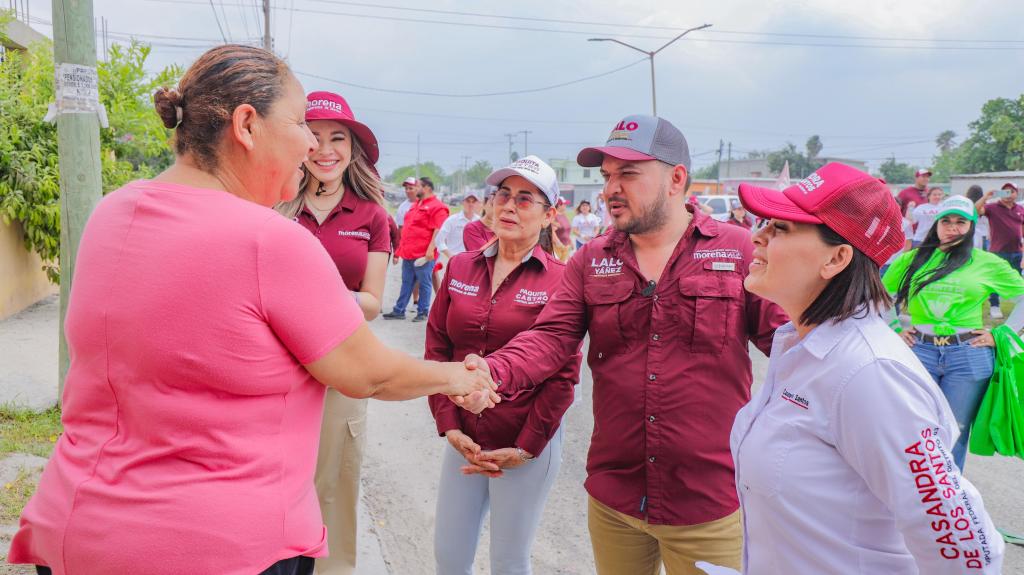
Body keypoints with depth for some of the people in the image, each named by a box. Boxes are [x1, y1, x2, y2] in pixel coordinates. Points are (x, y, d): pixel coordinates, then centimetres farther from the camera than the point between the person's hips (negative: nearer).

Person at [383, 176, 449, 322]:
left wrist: (431, 249, -24)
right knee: (406, 283, 12)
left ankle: (423, 312, 9)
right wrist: (403, 247, 24)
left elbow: (439, 230, -18)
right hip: (408, 253, 9)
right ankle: (399, 311, 17)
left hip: (423, 255, -9)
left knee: (424, 284, 1)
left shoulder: (437, 207, -10)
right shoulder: (416, 204, 19)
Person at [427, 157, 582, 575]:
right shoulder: (460, 268, 3)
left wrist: (526, 448, -11)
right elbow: (436, 349, 3)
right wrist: (449, 427, -5)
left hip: (528, 449, -4)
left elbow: (564, 374, -10)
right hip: (464, 440, 4)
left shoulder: (560, 280, -9)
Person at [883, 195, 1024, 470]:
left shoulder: (987, 262, 5)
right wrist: (895, 329, 6)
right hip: (919, 352, 1)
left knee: (953, 436, 9)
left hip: (969, 356, 0)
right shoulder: (912, 260, 7)